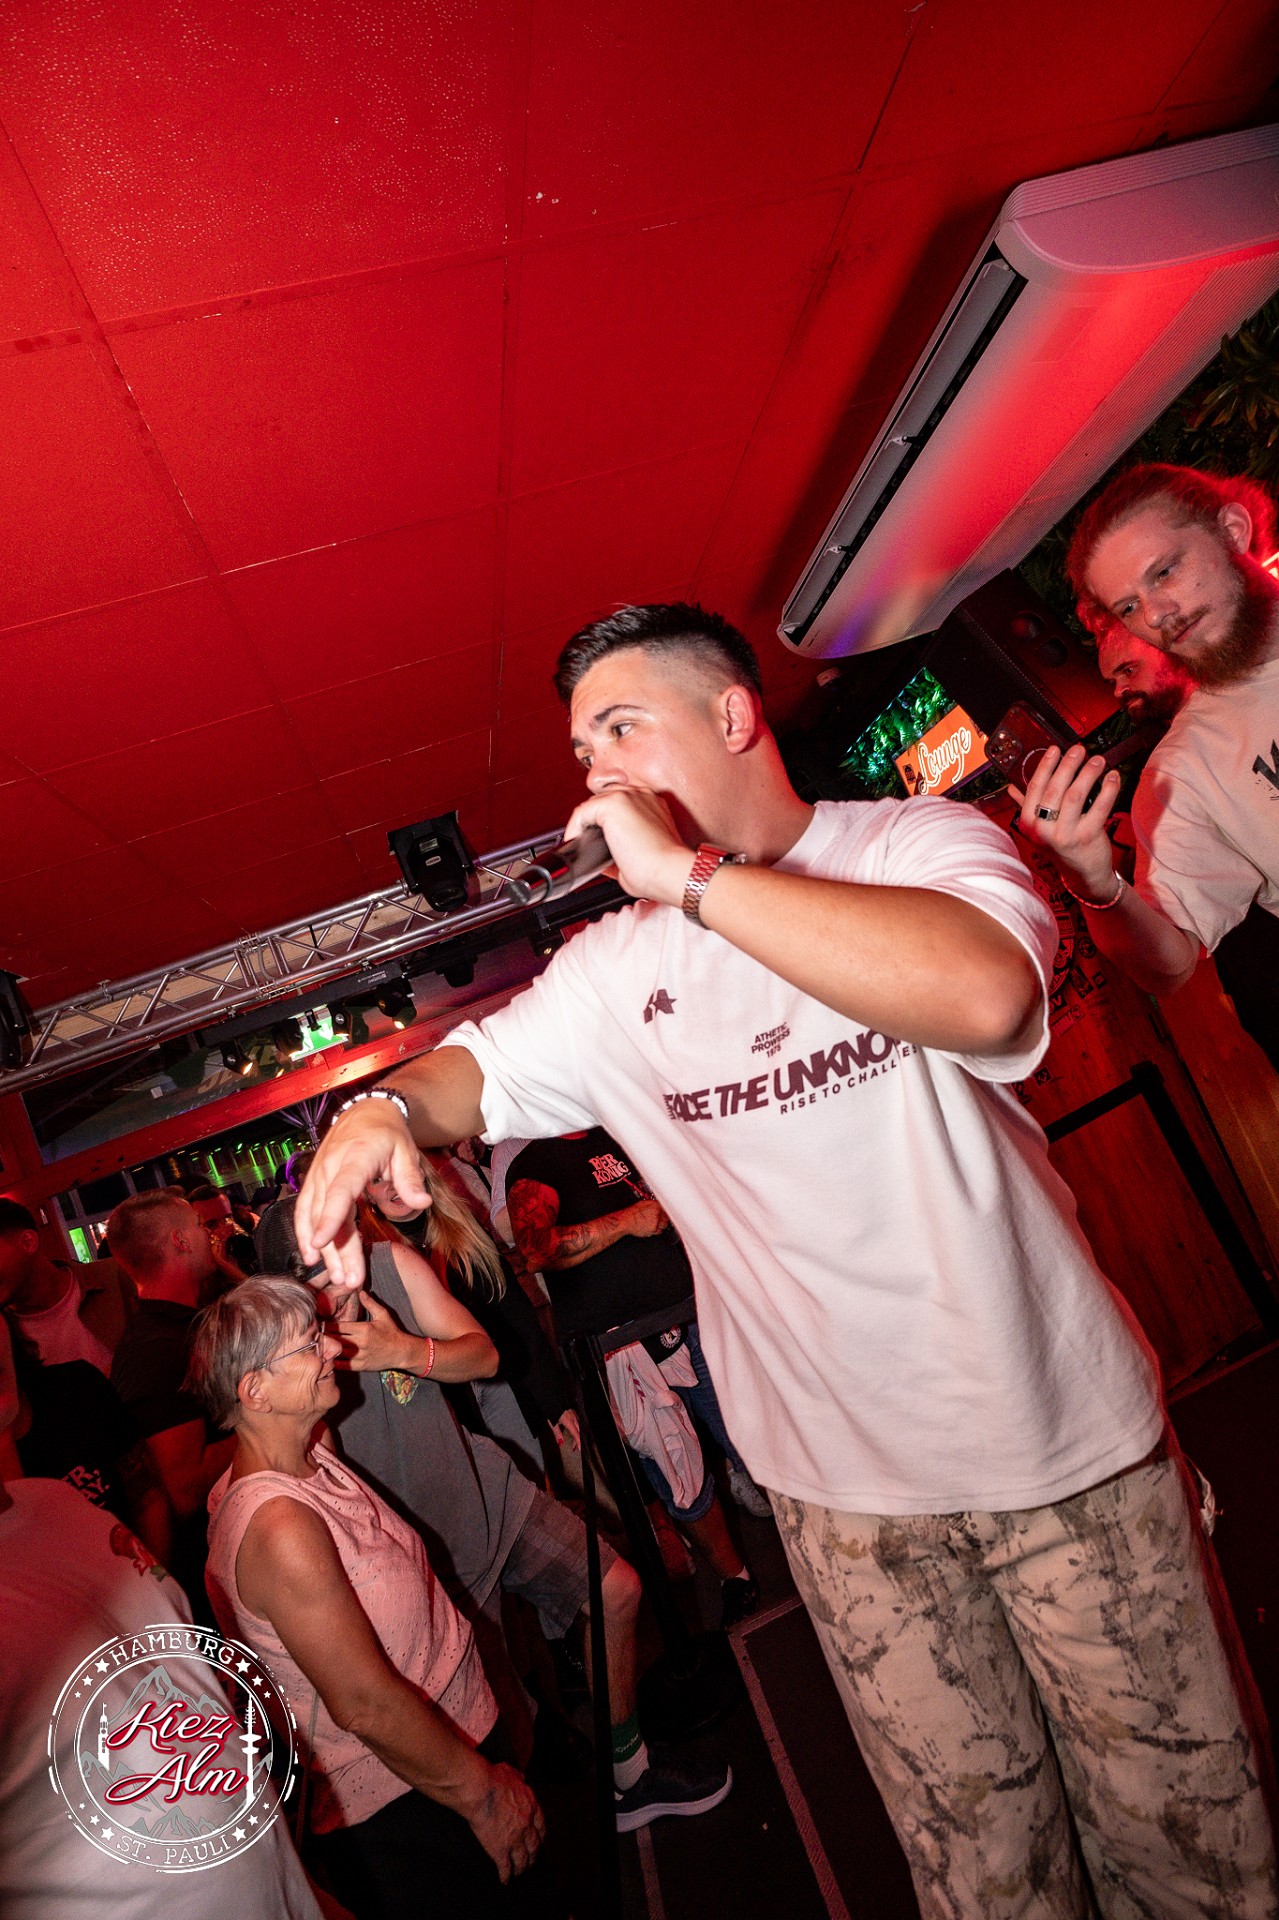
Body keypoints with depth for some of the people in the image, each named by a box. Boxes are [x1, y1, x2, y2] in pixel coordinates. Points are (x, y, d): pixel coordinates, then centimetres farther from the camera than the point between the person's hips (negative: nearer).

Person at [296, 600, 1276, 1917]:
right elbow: (484, 1069, 5)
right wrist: (384, 1106, -18)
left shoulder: (922, 841, -11)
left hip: (1061, 1433, -2)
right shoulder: (618, 969, 1)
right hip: (842, 1477, 3)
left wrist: (688, 873, -28)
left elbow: (984, 994, -31)